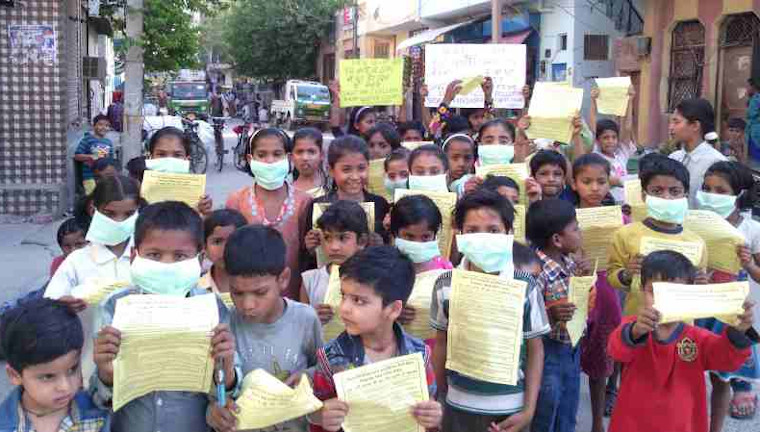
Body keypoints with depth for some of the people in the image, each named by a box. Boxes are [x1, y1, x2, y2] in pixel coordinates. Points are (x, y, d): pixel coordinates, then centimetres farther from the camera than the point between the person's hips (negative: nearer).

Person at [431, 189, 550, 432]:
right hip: (458, 406, 1)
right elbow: (441, 343, 6)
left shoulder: (526, 285, -10)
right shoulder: (445, 284, -6)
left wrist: (529, 410, -6)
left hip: (510, 408, -1)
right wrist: (439, 398, 11)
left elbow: (535, 349, -3)